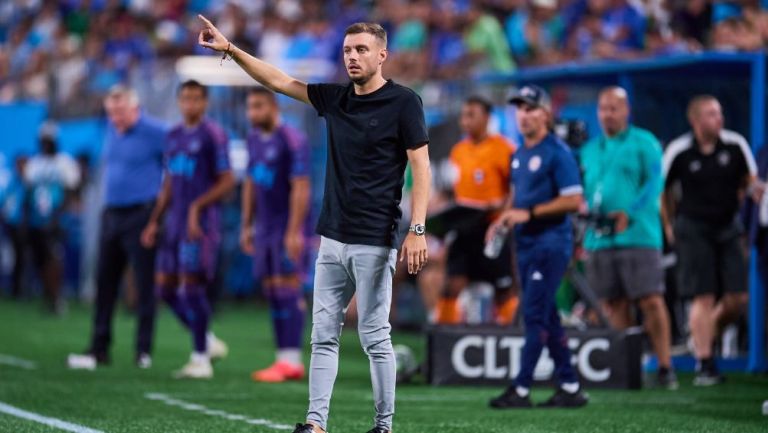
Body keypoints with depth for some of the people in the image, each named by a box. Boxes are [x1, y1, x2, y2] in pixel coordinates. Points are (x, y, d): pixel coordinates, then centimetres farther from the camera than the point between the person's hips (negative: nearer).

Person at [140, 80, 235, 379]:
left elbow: (227, 181, -10)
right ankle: (208, 342, 19)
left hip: (200, 222, -8)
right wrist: (154, 222, 16)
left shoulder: (213, 135, -7)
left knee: (191, 286, -9)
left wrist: (197, 207, -18)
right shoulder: (173, 136, 15)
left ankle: (200, 359, 0)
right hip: (175, 220, 8)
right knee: (165, 286, 6)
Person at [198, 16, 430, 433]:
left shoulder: (403, 102, -8)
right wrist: (229, 48, 9)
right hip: (332, 240, 7)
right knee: (324, 335, 3)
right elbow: (278, 80, 16)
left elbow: (421, 167, -10)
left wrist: (417, 230, -17)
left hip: (374, 242, -7)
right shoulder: (334, 98, 10)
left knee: (375, 337, -2)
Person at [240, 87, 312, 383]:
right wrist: (246, 227, 18)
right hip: (265, 227, 8)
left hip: (289, 227, -8)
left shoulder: (291, 140, -13)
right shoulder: (254, 139, 12)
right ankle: (285, 360, 9)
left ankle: (291, 361, -10)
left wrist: (294, 232, -22)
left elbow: (301, 188, -18)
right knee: (271, 291, 6)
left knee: (288, 287, -10)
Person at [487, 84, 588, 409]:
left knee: (535, 315, -10)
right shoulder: (519, 154, 15)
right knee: (546, 317, 10)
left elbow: (573, 200, -16)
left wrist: (528, 213, -19)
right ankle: (570, 388, 16)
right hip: (525, 243, 9)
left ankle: (521, 390, -10)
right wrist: (504, 219, 6)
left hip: (551, 242, -9)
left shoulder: (557, 152, -10)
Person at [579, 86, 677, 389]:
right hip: (599, 237, 5)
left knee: (651, 301, -11)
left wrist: (628, 214, -20)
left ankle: (664, 367, -7)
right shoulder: (589, 149, 19)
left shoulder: (644, 143, 2)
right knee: (614, 304, 5)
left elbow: (654, 184, -8)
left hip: (638, 236, -5)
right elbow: (580, 188, 21)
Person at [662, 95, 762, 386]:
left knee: (738, 299, -1)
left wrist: (755, 188, -11)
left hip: (728, 228, 3)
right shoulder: (678, 152, -7)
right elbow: (664, 190, 6)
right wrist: (669, 225, 7)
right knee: (703, 298, -8)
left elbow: (749, 178, 11)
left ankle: (705, 334, 27)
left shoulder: (735, 145, -2)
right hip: (693, 229, -3)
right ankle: (704, 365, -3)